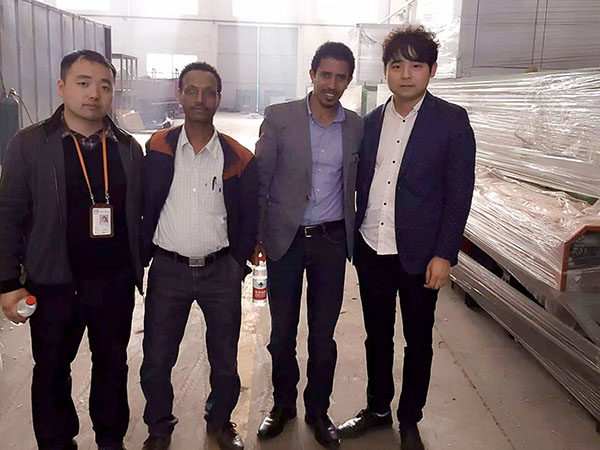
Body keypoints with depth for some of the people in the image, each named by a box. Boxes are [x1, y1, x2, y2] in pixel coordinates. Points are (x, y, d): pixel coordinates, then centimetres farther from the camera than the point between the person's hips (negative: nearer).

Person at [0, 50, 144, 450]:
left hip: (115, 283, 2)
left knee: (113, 366, 17)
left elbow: (139, 215, 6)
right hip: (53, 285, -2)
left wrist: (141, 269, 6)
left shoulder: (129, 148, 3)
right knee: (51, 371, 14)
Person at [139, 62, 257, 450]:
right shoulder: (156, 149, 0)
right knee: (156, 361, 9)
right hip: (167, 270, 1)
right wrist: (141, 258, 2)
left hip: (221, 272, 0)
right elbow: (141, 208, 3)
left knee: (225, 360, 11)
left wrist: (239, 262, 2)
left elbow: (250, 216, 5)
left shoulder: (239, 158, -2)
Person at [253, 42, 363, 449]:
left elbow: (357, 184, 8)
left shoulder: (357, 126, 3)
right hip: (285, 237, -1)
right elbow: (260, 180, -3)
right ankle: (283, 403, 33)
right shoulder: (279, 117, -4)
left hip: (332, 240, 1)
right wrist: (254, 235, -4)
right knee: (282, 330, 11)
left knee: (324, 334, 10)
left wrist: (355, 237, 6)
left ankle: (318, 410, 30)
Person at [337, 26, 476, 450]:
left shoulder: (452, 120, -7)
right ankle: (377, 409, 36)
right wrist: (354, 237, 5)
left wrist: (444, 255, -13)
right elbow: (361, 182, 10)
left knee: (419, 340, 12)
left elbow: (459, 192, -8)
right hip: (372, 249, 4)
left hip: (420, 253, -3)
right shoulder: (372, 121, 6)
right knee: (377, 335, 17)